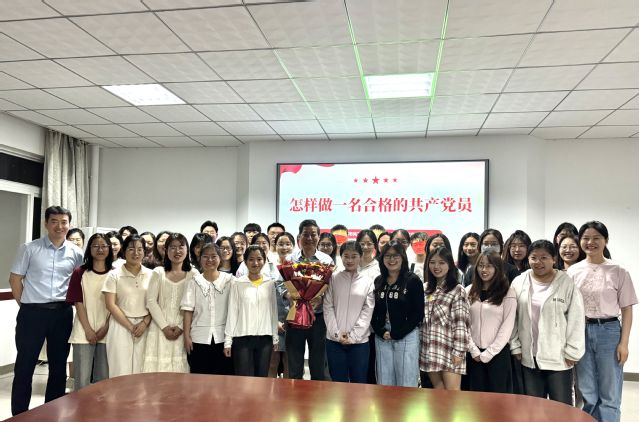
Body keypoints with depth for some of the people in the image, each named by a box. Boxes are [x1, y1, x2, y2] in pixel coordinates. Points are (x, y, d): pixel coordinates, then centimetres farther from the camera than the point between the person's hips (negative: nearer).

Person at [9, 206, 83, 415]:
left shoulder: (76, 253, 2)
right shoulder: (29, 248, -2)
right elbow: (15, 279, 1)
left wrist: (68, 303, 5)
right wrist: (25, 306, 0)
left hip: (62, 313, 2)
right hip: (32, 312, -2)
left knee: (59, 365, 11)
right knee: (25, 364, 5)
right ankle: (19, 414, 18)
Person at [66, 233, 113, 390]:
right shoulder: (80, 272, 2)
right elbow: (78, 303, -2)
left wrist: (106, 327, -7)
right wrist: (88, 330, -9)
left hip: (106, 332, 1)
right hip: (84, 332, -1)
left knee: (103, 377, 7)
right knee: (82, 379, -1)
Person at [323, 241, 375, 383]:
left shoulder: (368, 282, 3)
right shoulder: (333, 279, 3)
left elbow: (367, 311, -1)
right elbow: (328, 307, 0)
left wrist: (353, 336, -9)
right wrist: (336, 333, -9)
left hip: (359, 340, 0)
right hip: (334, 340, 0)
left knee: (359, 382, 6)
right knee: (338, 382, 8)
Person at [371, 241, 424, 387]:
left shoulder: (413, 280, -5)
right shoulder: (378, 281, 9)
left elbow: (418, 313, -8)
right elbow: (373, 311, 8)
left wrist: (397, 333, -12)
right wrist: (381, 332, -8)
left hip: (407, 337, -4)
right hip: (382, 338, 4)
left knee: (406, 384, 3)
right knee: (384, 383, 12)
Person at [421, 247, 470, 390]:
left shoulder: (457, 290, -5)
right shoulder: (426, 289, 13)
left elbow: (461, 323, -10)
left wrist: (458, 351, -15)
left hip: (449, 349, -5)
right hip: (429, 350, 5)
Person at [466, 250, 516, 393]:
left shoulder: (508, 293, -4)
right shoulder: (469, 291, 5)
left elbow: (507, 327, -8)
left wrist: (488, 354, -10)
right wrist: (474, 350, -6)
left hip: (497, 353, -3)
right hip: (474, 354, 3)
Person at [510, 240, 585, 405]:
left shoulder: (567, 283, -7)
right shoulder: (518, 283, 1)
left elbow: (576, 320, -6)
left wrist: (572, 352, -7)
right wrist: (515, 347, 2)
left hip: (559, 357, -3)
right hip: (528, 357, 3)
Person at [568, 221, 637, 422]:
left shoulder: (618, 271, -3)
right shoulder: (573, 271, 2)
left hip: (608, 332, -2)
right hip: (580, 332, 2)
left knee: (609, 395, 7)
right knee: (587, 394, 12)